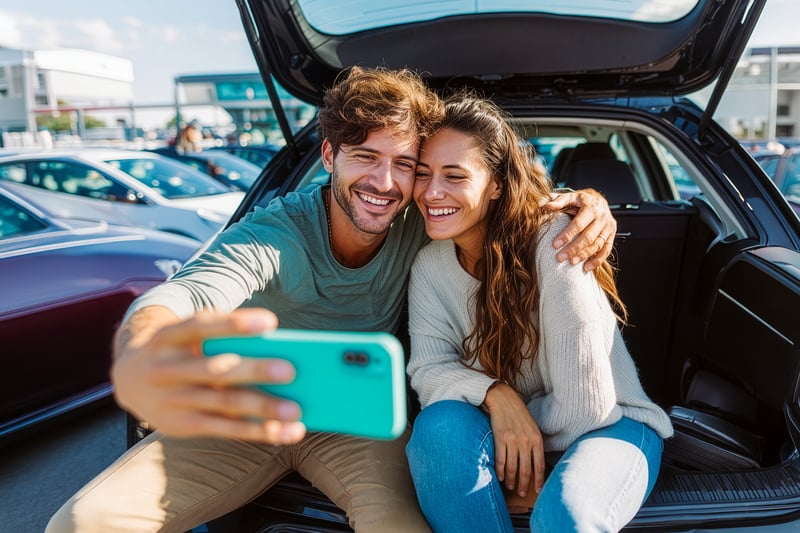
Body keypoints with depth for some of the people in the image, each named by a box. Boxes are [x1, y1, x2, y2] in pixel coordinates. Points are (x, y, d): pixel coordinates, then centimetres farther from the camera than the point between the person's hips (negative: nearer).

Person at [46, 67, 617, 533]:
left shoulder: (420, 226, -12)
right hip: (248, 415, 0)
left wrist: (586, 202, -24)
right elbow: (177, 297, -40)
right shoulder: (274, 235, -21)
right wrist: (135, 368, -64)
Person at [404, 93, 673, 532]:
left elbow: (586, 405, -22)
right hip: (501, 429, 4)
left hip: (605, 426, -4)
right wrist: (494, 394, -29)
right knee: (441, 424, -28)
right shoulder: (429, 263, -5)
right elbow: (428, 368, -10)